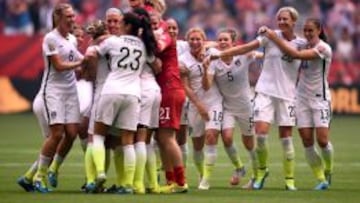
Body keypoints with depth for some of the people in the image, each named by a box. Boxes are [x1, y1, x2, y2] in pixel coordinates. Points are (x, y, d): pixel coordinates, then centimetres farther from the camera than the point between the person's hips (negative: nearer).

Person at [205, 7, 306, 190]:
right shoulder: (270, 36, -2)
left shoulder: (301, 43, 4)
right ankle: (261, 170, 10)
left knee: (286, 137, 1)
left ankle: (289, 179, 10)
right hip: (265, 91, -1)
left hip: (287, 94, 1)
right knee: (260, 133, -12)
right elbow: (245, 48, -7)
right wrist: (218, 55, -13)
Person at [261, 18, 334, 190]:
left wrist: (275, 38, -23)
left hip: (320, 98, -6)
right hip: (302, 97, 6)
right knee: (307, 141, -3)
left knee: (322, 140, -10)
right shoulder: (305, 45, 7)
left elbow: (295, 54, -24)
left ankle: (328, 171, 18)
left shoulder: (323, 48, -15)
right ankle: (321, 179, 6)